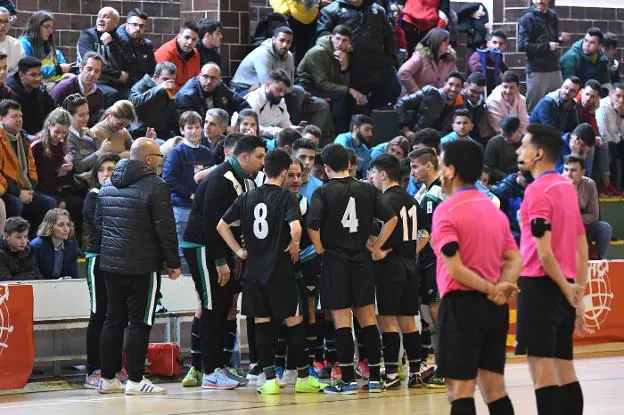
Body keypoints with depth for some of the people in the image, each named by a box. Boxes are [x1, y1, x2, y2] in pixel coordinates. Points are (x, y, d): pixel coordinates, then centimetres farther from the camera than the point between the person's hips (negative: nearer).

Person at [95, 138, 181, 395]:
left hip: (110, 265, 7)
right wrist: (173, 263, -7)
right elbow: (166, 229, -13)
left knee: (114, 319, 12)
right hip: (142, 266, -7)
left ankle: (108, 378, 14)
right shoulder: (155, 186, -11)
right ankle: (135, 381, -4)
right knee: (140, 321, -3)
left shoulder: (108, 186, 13)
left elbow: (98, 225, 19)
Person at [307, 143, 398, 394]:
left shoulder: (323, 192, -6)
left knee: (342, 321, -1)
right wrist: (376, 247, 9)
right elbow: (391, 218, 1)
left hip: (335, 261, -3)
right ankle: (375, 378, 10)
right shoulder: (366, 190, 4)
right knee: (367, 319, 10)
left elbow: (312, 225, -20)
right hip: (362, 260, 3)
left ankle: (348, 380, -2)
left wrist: (320, 249, -4)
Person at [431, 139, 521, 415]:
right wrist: (501, 288, -7)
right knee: (495, 391, 10)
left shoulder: (446, 211, -9)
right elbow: (515, 261, 8)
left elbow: (454, 268, -17)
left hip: (462, 303, -7)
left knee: (461, 391, -5)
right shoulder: (495, 210, 13)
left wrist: (491, 289, -12)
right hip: (494, 309, 7)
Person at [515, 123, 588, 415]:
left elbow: (544, 253, -18)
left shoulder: (537, 191, -12)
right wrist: (578, 295, 17)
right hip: (566, 289, 8)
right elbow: (581, 247, 16)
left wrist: (566, 289, -9)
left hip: (540, 284, -8)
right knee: (564, 368, 11)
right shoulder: (567, 187, 13)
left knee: (542, 370, -8)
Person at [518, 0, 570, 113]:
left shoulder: (552, 16, 12)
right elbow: (522, 45, -15)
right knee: (534, 107, 0)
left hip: (555, 68, 6)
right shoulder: (528, 18, -8)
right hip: (537, 70, -6)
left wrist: (560, 38, 4)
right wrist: (547, 46, -16)